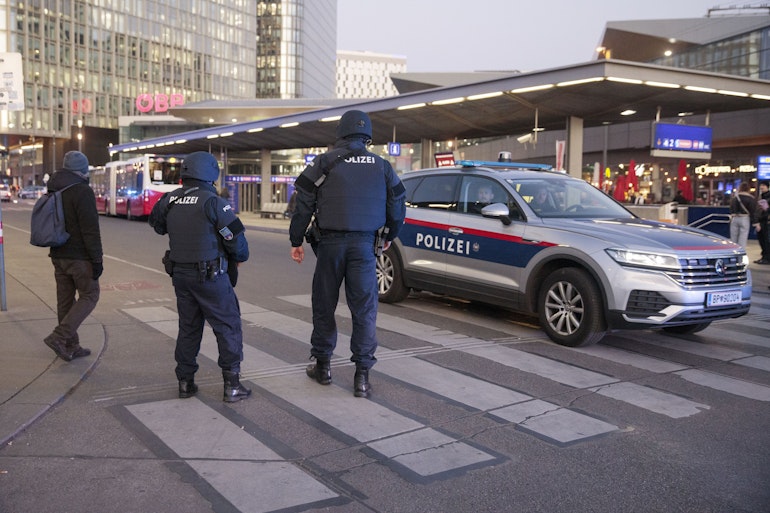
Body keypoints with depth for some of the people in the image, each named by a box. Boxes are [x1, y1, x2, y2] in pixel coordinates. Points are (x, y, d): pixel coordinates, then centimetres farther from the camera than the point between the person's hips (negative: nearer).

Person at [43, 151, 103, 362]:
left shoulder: (53, 191, 12)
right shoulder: (82, 191, -16)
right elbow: (91, 230, -20)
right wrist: (97, 260, -16)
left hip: (58, 255, 8)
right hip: (79, 257, -8)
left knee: (65, 300, 11)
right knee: (89, 296, 4)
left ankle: (70, 347, 18)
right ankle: (59, 337, -6)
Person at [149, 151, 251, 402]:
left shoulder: (169, 200, 3)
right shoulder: (213, 202, -16)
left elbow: (157, 224, 22)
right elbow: (236, 237, -14)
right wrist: (240, 257, 5)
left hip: (180, 273, 6)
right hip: (210, 276, -6)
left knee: (188, 327, 18)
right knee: (228, 326, 4)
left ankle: (185, 382, 23)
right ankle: (231, 384, 4)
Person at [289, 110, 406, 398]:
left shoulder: (325, 162, 0)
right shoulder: (382, 166, 7)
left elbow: (303, 203, -2)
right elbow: (397, 207, 13)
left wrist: (296, 240, 6)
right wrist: (389, 237, 30)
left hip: (330, 243, -1)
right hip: (364, 245, 1)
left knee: (324, 306, 13)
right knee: (364, 310, 5)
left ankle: (322, 365, 23)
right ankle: (362, 374, 3)